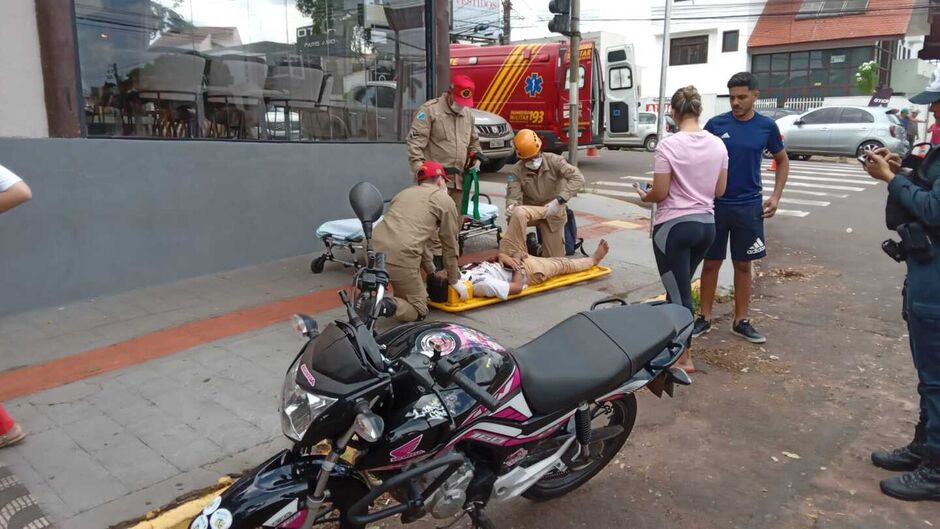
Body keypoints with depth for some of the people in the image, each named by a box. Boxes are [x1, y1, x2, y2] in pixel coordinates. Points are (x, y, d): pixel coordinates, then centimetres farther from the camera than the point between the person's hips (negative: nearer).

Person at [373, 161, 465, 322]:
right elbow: (450, 246, 16)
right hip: (401, 257, -6)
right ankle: (385, 306, -17)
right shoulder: (445, 201, 12)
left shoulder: (405, 193, 29)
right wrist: (453, 280, 28)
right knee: (418, 311, 11)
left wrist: (432, 271, 40)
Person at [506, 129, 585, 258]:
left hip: (552, 213, -1)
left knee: (554, 257, -3)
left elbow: (578, 178, -30)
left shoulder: (553, 161, -20)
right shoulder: (517, 171, -16)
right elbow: (514, 196, -22)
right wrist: (511, 206, -48)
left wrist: (559, 200, -42)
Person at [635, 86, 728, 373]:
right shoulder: (718, 144, 2)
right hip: (706, 224, 6)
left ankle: (683, 357, 10)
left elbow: (660, 193, -13)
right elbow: (719, 191, 8)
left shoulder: (668, 145, -15)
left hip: (674, 226, -6)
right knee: (680, 287, 21)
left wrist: (645, 196, 9)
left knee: (679, 293, 2)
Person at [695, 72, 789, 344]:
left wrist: (776, 196, 1)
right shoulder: (716, 124, -4)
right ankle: (704, 318, 18)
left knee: (743, 264, 9)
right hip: (716, 204, -1)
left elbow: (782, 160, 12)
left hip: (749, 206, 1)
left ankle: (741, 321, 20)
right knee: (711, 262, 6)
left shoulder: (767, 126, 0)